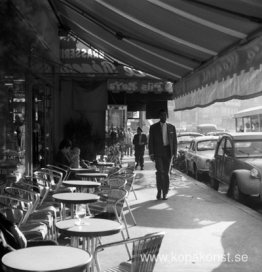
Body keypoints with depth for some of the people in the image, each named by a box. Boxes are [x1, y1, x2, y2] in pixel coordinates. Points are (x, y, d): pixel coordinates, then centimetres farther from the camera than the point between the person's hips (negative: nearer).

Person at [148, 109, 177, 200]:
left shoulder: (171, 127, 10)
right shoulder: (153, 127, 3)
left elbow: (174, 141, 11)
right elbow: (151, 141, 3)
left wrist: (174, 153, 4)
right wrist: (151, 153, -4)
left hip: (168, 152, 2)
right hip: (158, 152, -2)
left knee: (166, 173, 2)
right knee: (160, 171, -14)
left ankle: (165, 193, 9)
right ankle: (159, 190, 1)